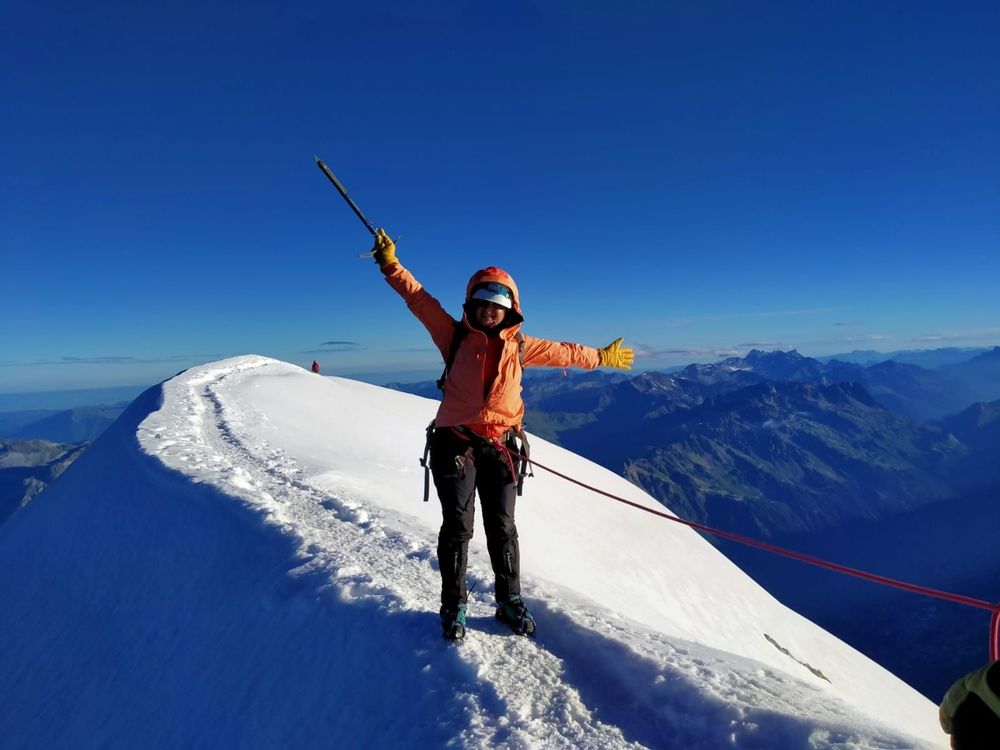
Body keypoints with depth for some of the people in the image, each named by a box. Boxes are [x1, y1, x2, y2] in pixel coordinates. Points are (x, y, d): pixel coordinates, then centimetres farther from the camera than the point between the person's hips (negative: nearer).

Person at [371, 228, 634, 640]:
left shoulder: (519, 346, 9)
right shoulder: (455, 335, 2)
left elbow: (564, 353, 21)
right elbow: (418, 298, -2)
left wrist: (602, 357, 29)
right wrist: (391, 264, -9)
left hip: (499, 446, 2)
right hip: (455, 443, -2)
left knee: (502, 527, 8)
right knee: (457, 526, 3)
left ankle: (509, 600, 24)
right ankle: (453, 605, 18)